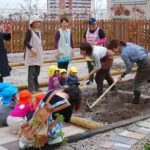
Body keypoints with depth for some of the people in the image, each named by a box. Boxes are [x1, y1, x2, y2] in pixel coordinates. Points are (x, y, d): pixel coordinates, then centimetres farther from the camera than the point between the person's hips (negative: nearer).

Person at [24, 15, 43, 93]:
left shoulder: (39, 31, 14)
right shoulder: (29, 31, -8)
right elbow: (26, 42, -16)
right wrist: (31, 48, -29)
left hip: (38, 54, 8)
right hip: (32, 54, -7)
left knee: (37, 72, 13)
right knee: (32, 72, -8)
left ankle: (36, 86, 23)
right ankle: (31, 88, -5)